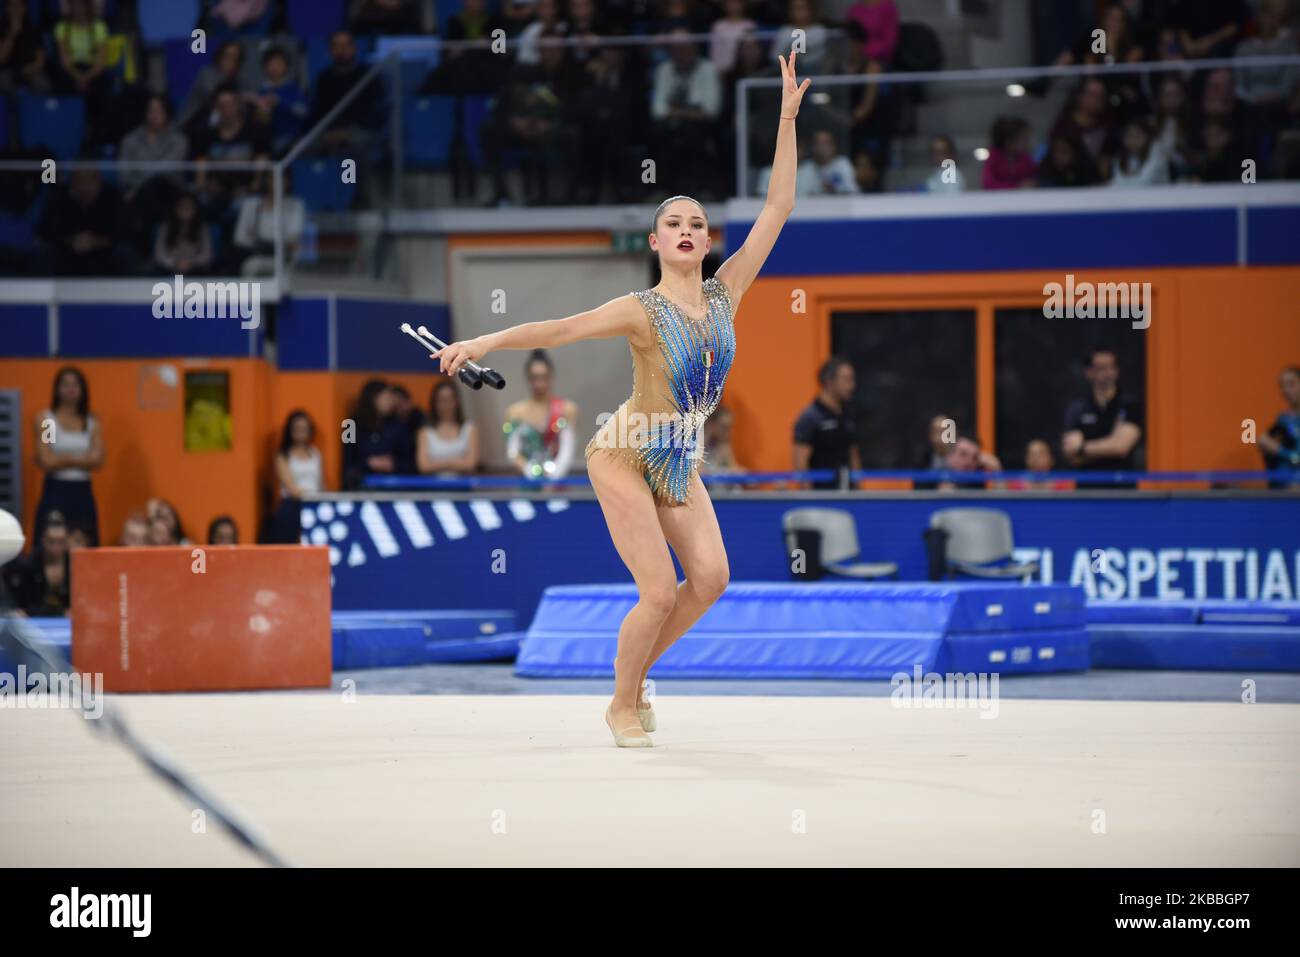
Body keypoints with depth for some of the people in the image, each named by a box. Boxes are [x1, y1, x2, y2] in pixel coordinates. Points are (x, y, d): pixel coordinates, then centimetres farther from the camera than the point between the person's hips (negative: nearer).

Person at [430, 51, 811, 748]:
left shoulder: (723, 295, -4)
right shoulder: (642, 312, -19)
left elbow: (776, 211, -4)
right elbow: (559, 329, -27)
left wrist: (788, 120, -7)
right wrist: (481, 343, -39)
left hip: (680, 464, 6)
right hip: (625, 459, -6)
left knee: (710, 577, -4)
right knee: (659, 592, -11)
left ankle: (636, 675, 17)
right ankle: (623, 705, 10)